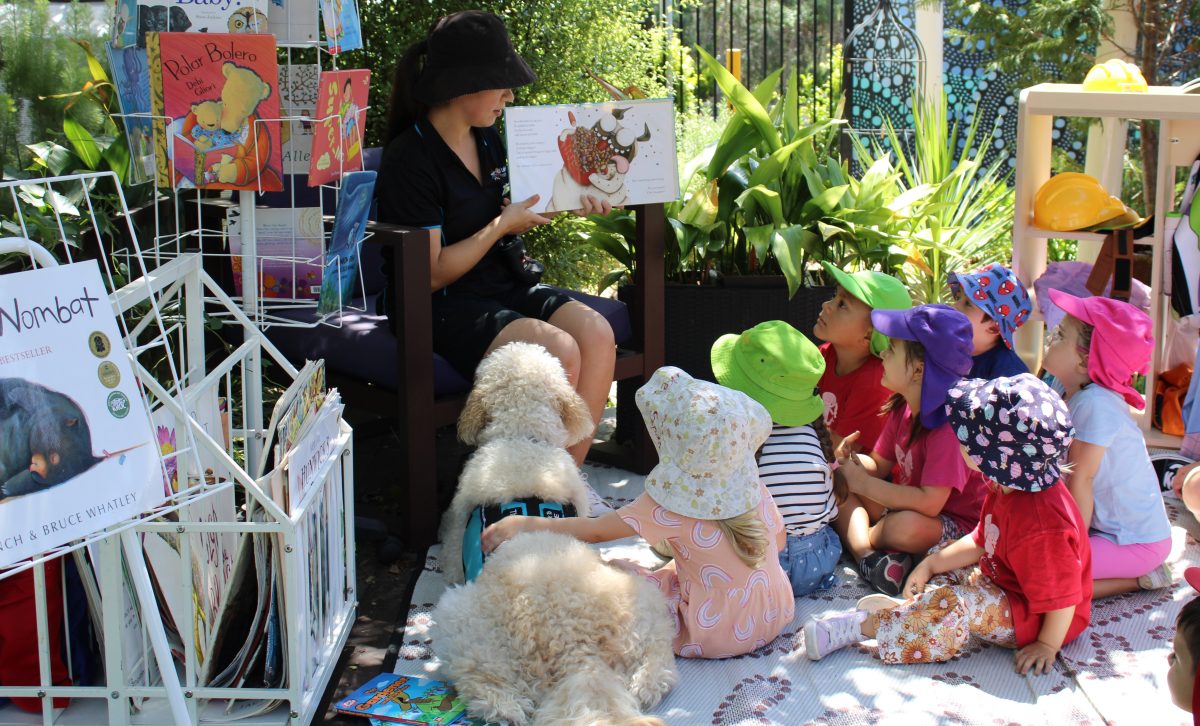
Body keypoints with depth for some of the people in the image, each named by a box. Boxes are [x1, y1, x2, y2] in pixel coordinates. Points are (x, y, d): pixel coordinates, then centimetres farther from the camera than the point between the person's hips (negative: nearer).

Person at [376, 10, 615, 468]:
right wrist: (502, 225, -13)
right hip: (439, 308, -8)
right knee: (558, 350, -28)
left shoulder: (486, 139, 10)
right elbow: (430, 274, -18)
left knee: (596, 332, -18)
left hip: (501, 287, 8)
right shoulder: (409, 159, -16)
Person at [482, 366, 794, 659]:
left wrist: (525, 524, -12)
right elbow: (778, 540, 10)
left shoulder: (669, 504, -20)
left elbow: (595, 531, -17)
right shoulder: (755, 488, -4)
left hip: (717, 635, -6)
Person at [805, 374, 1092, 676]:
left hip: (1032, 617, -11)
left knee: (954, 609, -28)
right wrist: (931, 564, 4)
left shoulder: (1040, 521, -35)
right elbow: (980, 543, 11)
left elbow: (1063, 595, -28)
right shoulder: (1007, 488, -2)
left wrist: (1047, 645, -18)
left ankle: (860, 626, -23)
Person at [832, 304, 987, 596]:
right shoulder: (902, 408, 1)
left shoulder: (948, 425, -26)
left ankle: (864, 539, -6)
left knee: (905, 527, -39)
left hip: (957, 526, -9)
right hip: (905, 505, 9)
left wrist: (862, 483, -24)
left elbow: (929, 504, -31)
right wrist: (852, 460, -13)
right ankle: (867, 555, -25)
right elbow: (880, 466, 11)